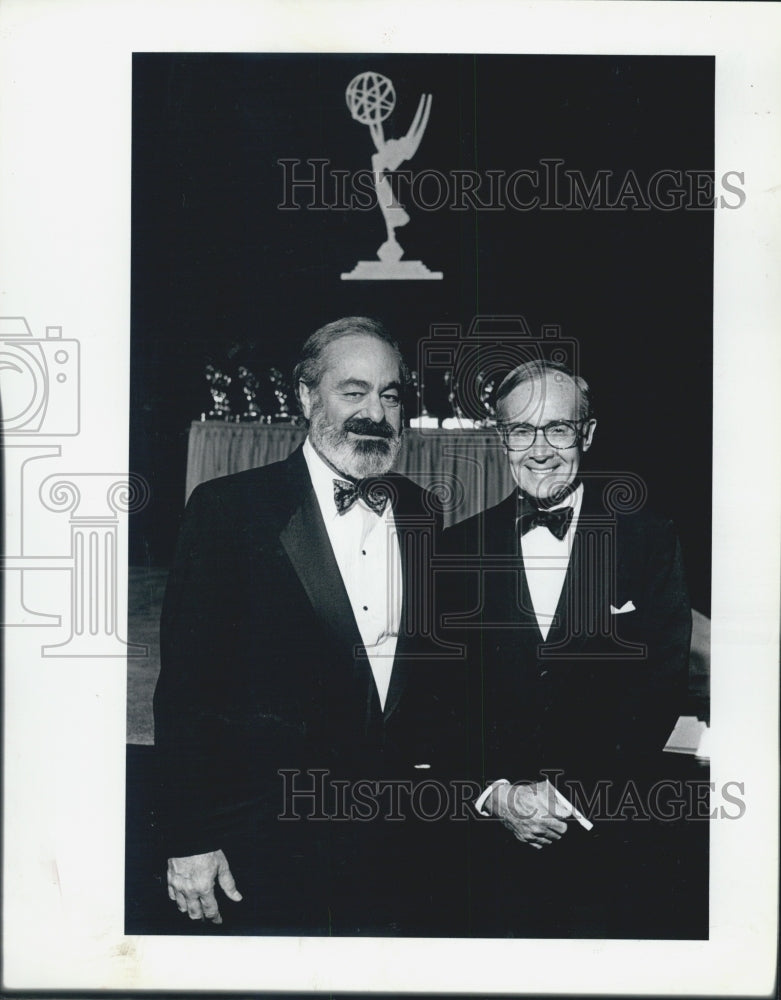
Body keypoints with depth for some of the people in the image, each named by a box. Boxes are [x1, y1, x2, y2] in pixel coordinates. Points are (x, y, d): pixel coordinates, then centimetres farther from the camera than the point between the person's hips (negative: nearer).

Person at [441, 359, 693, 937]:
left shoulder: (651, 540, -1)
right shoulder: (462, 548, 5)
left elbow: (663, 686, -6)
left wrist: (575, 794, -13)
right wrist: (495, 794, -12)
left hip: (614, 842, -1)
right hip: (494, 840, 1)